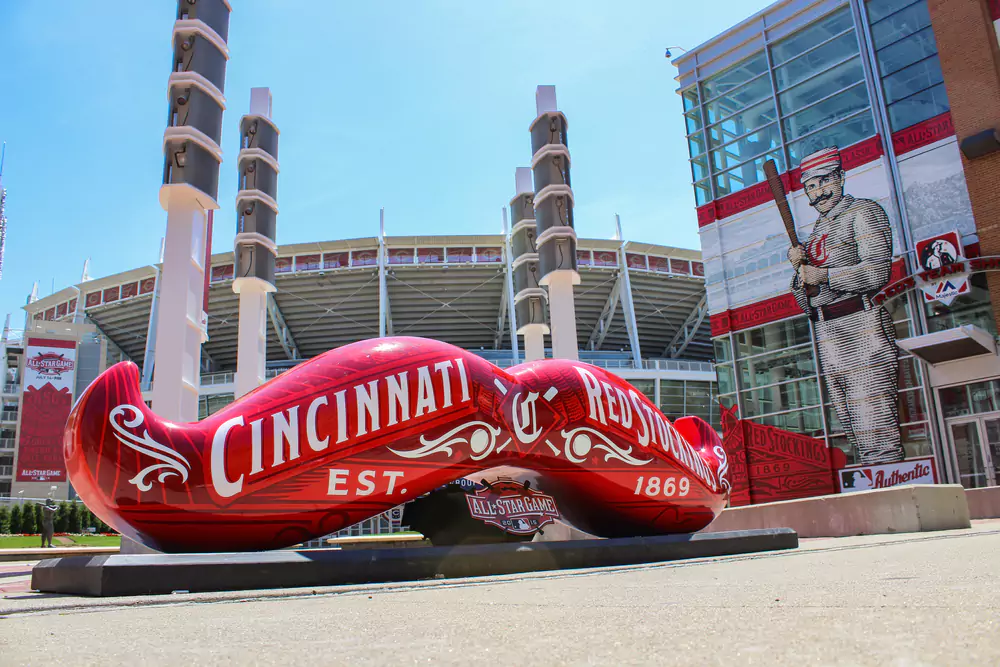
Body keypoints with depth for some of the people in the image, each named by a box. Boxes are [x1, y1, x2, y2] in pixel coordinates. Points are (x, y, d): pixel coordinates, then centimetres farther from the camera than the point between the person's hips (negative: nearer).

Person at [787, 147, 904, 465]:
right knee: (854, 430, 7)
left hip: (861, 328, -7)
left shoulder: (863, 212, 4)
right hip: (827, 334, 7)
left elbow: (877, 272, -10)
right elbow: (807, 301, 20)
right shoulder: (818, 230, 24)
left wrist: (824, 275, -13)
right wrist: (799, 268, 2)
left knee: (875, 426, -13)